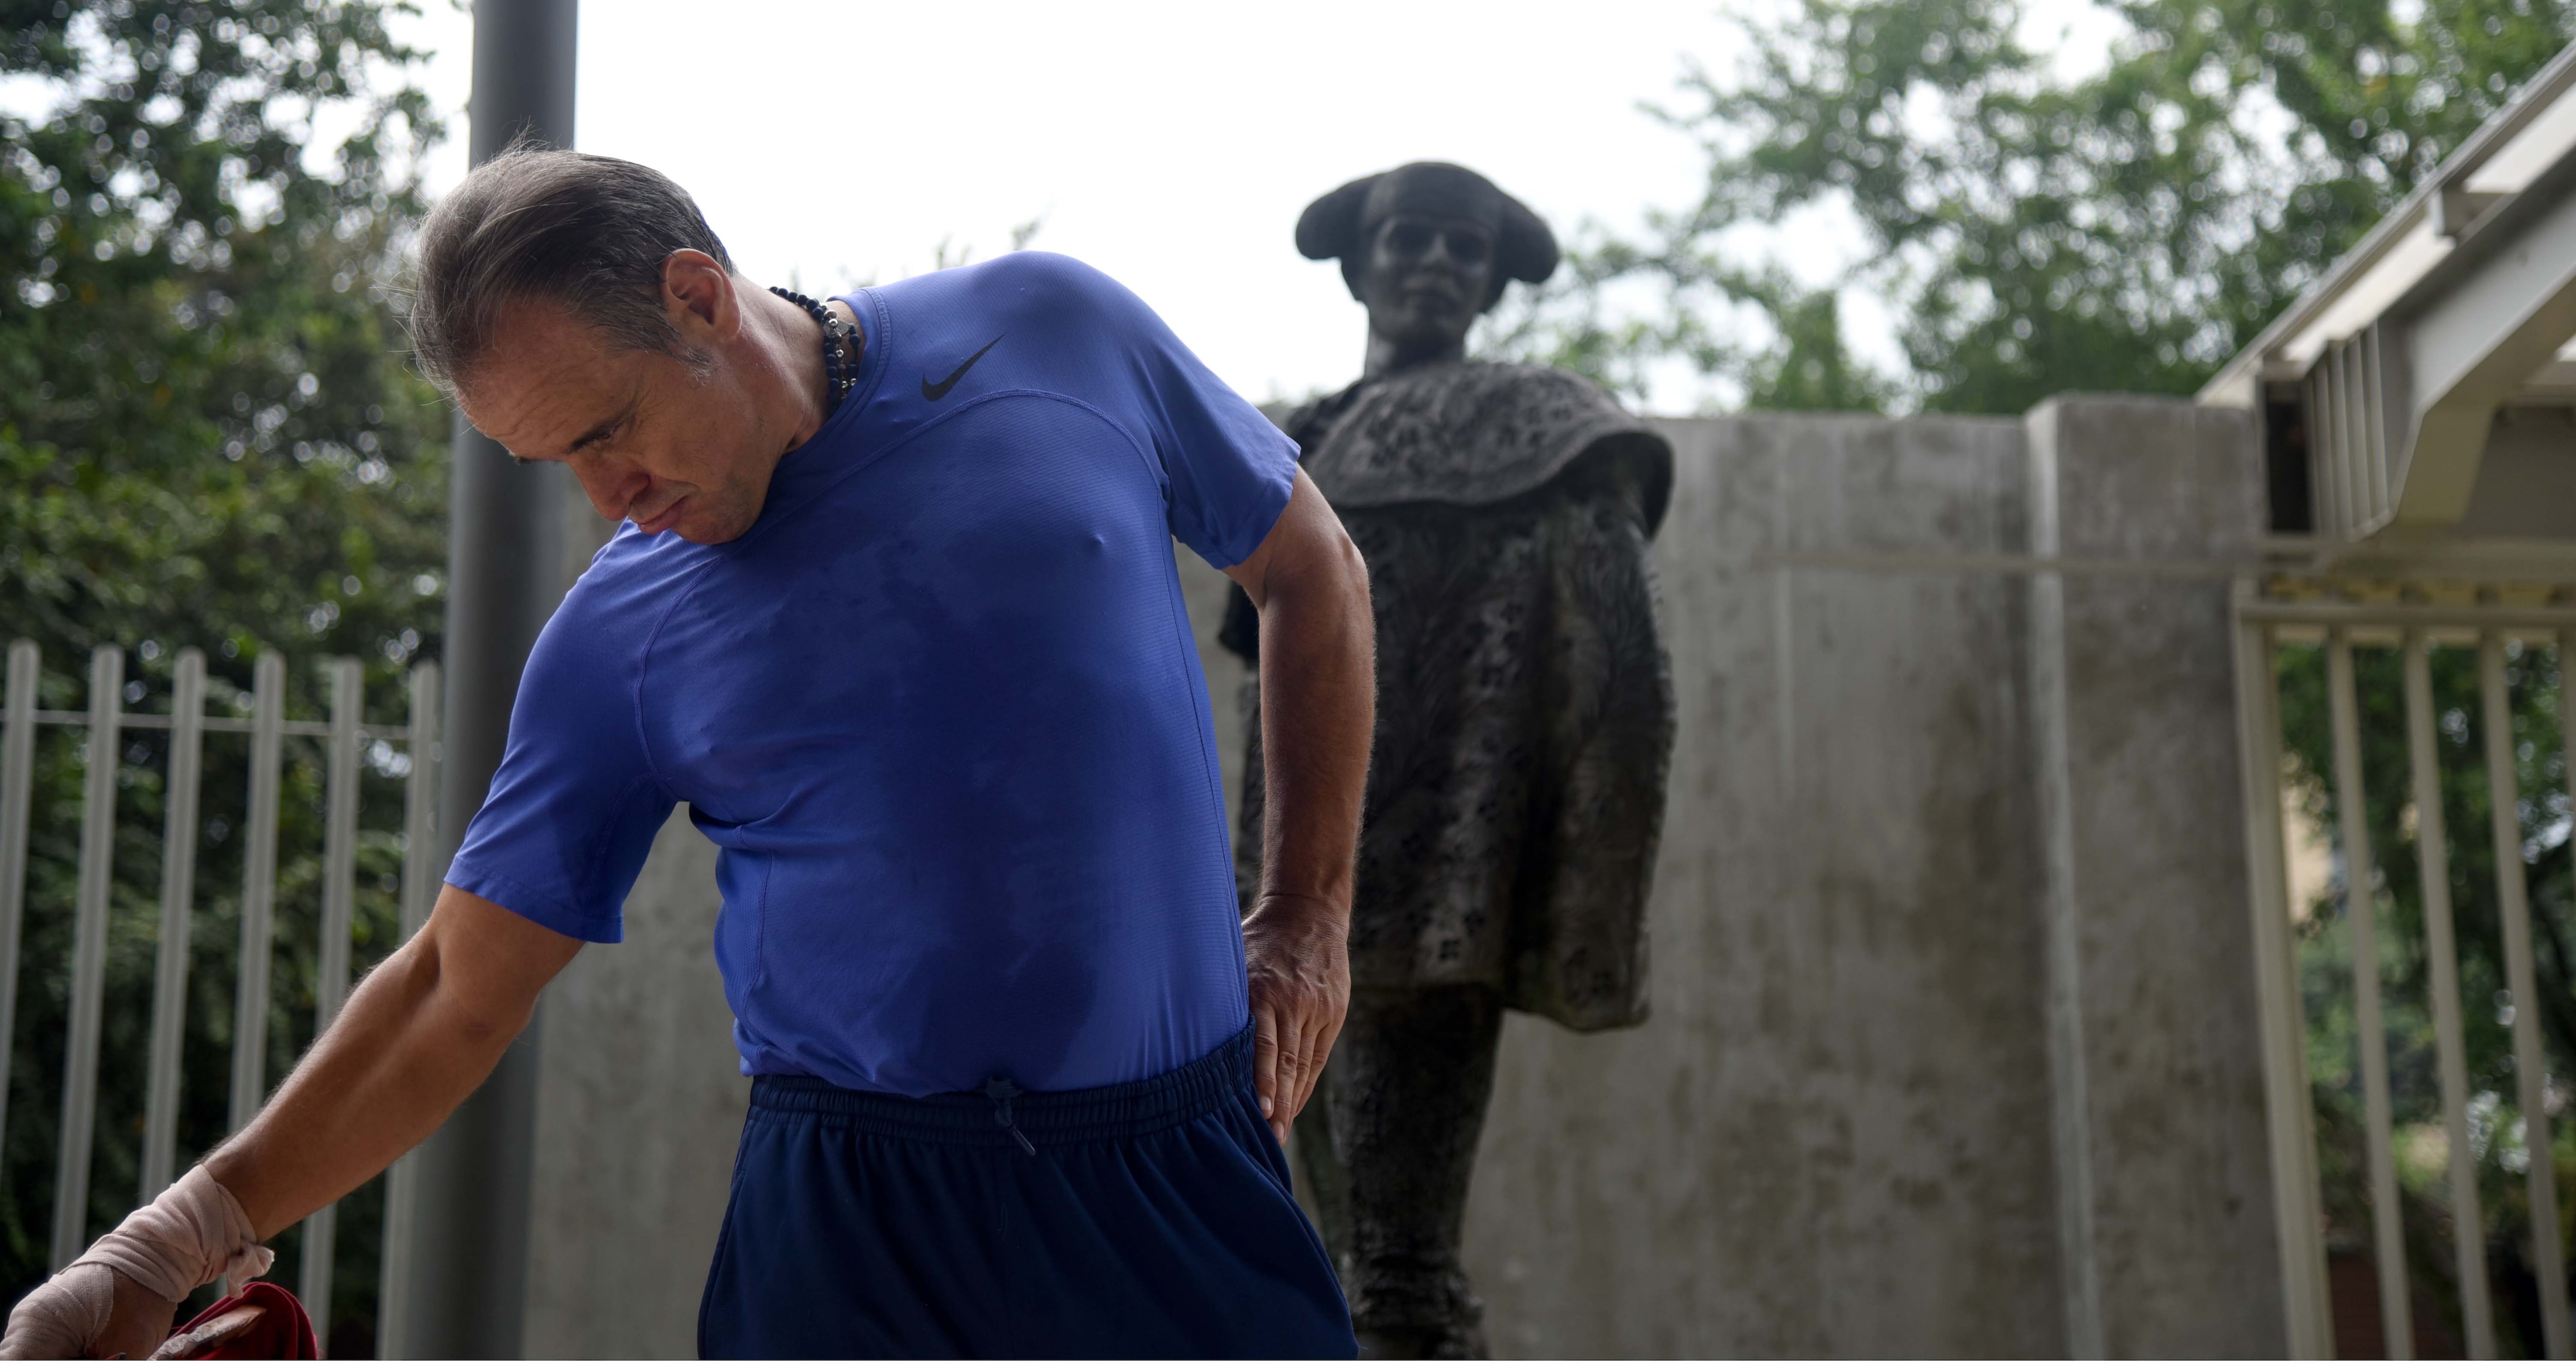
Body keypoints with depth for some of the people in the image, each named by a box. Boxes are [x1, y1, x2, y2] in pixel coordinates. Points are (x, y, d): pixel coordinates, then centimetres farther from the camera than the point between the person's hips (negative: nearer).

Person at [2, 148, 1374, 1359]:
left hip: (1188, 1173, 0)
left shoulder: (1055, 334, -2)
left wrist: (1306, 915, 6)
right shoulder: (619, 633, 0)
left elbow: (1313, 572, 11)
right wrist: (170, 1248, -4)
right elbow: (457, 993, 4)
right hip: (852, 1218, 0)